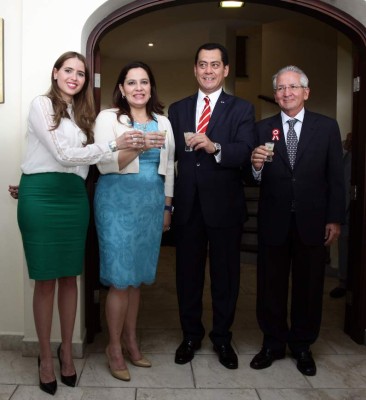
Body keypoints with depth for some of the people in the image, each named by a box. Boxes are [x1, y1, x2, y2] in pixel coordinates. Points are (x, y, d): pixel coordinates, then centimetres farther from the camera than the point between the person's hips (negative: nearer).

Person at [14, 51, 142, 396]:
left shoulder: (81, 113, 17)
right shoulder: (41, 105, -1)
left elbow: (77, 159, 13)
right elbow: (62, 154, -11)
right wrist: (113, 145, -13)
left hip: (73, 197, 5)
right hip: (41, 198, -5)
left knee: (69, 277, 9)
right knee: (45, 280, 2)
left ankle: (67, 350, 24)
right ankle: (45, 356, 16)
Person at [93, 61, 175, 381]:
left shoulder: (163, 122, 12)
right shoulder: (108, 118, -1)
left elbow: (168, 167, 14)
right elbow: (105, 164, -11)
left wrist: (167, 207, 12)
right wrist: (139, 146, -24)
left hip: (152, 202, 4)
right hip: (118, 201, -4)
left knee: (137, 275, 10)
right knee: (120, 278, -2)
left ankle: (131, 342, 24)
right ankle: (114, 348, 13)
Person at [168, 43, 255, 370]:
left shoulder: (242, 109, 1)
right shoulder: (178, 109, 11)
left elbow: (246, 152, -14)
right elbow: (170, 154, 7)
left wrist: (215, 147, -32)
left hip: (225, 206, -2)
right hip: (188, 205, 3)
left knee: (226, 276, 9)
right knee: (188, 274, 13)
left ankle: (222, 338, 27)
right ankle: (191, 335, 31)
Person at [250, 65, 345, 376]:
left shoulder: (327, 127, 1)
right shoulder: (263, 128, 3)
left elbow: (336, 177, 0)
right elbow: (255, 179, -3)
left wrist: (335, 219, -4)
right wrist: (256, 165, -25)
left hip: (312, 222, 0)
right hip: (273, 222, 1)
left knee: (308, 286, 11)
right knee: (271, 286, 10)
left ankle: (302, 346, 29)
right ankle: (273, 344, 28)